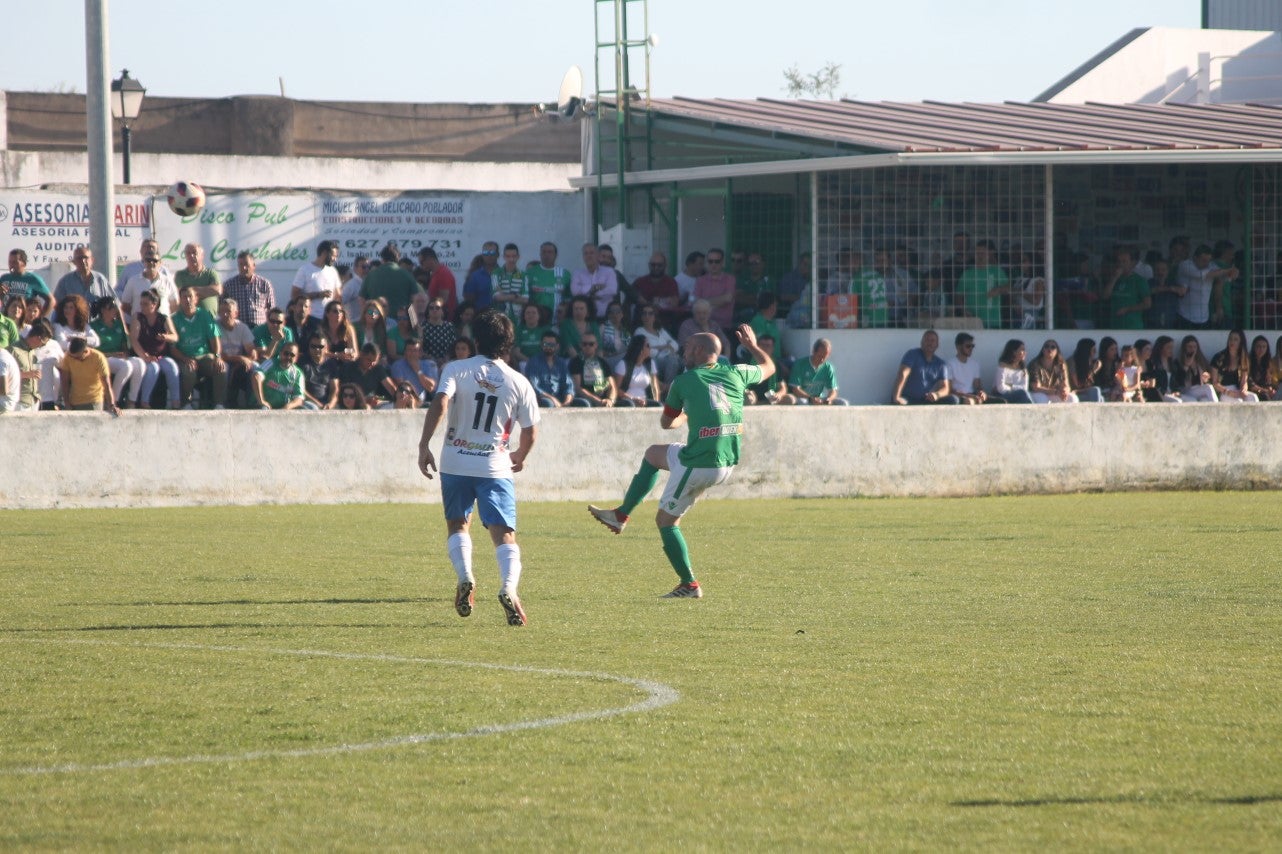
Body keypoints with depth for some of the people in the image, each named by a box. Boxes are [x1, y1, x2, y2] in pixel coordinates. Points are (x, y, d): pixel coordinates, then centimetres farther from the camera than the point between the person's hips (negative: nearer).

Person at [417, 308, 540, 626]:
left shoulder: (456, 370, -2)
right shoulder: (519, 383, 2)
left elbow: (439, 404, -18)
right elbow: (531, 432, 7)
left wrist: (424, 445, -17)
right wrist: (520, 456, 27)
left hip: (456, 463, 1)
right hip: (495, 467, -1)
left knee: (457, 524, 20)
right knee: (504, 533, -3)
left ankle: (465, 579, -1)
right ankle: (508, 588, -27)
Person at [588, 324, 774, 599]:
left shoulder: (683, 382, -7)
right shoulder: (736, 373, 3)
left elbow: (667, 423, 10)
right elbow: (768, 367, 25)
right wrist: (753, 346, 42)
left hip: (699, 465, -7)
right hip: (729, 464, 7)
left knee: (666, 520, 11)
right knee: (653, 453, 27)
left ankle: (689, 585, 12)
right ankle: (620, 515, 31)